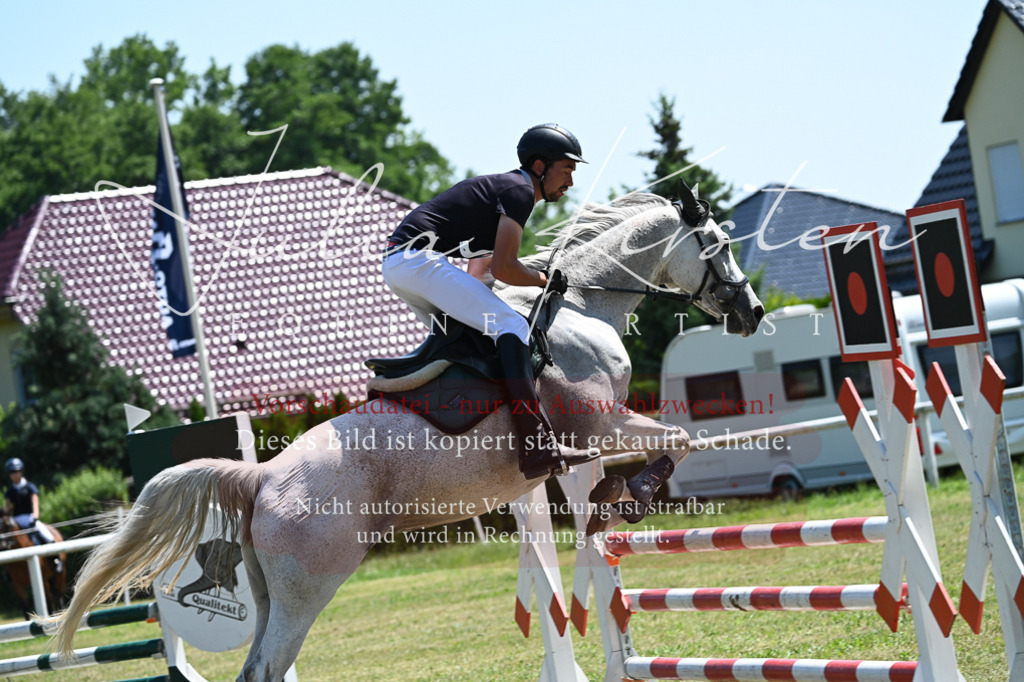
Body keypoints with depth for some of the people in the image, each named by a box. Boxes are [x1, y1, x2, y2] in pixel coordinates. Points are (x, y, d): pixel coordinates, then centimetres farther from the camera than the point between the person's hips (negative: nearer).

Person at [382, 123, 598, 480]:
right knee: (511, 326, -17)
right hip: (418, 259, -10)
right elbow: (502, 268, -12)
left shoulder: (503, 187, 26)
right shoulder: (518, 190, -6)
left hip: (395, 263, 10)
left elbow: (476, 273, 27)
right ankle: (539, 446, -27)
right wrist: (544, 280, 2)